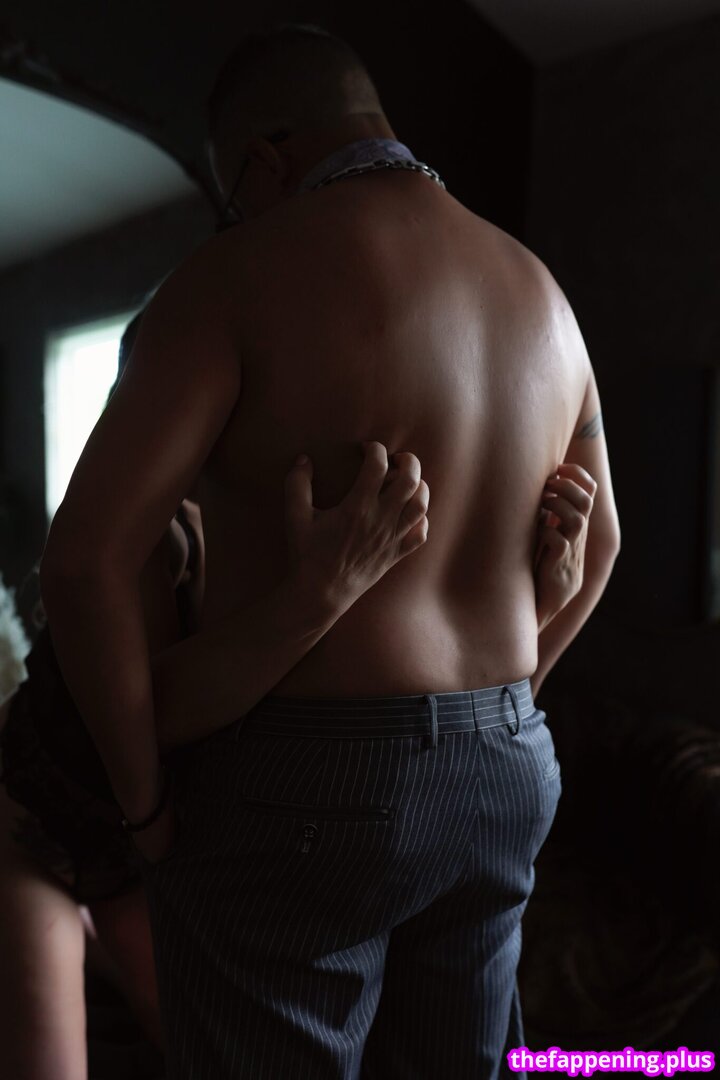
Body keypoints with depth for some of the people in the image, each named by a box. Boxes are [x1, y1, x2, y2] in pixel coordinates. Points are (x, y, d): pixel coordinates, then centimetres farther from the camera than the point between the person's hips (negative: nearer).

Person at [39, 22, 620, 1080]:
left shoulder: (242, 276, -13)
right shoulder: (540, 292, 8)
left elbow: (85, 557, -21)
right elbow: (595, 543, 17)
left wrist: (145, 798, -7)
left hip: (299, 792, -6)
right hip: (502, 781, 7)